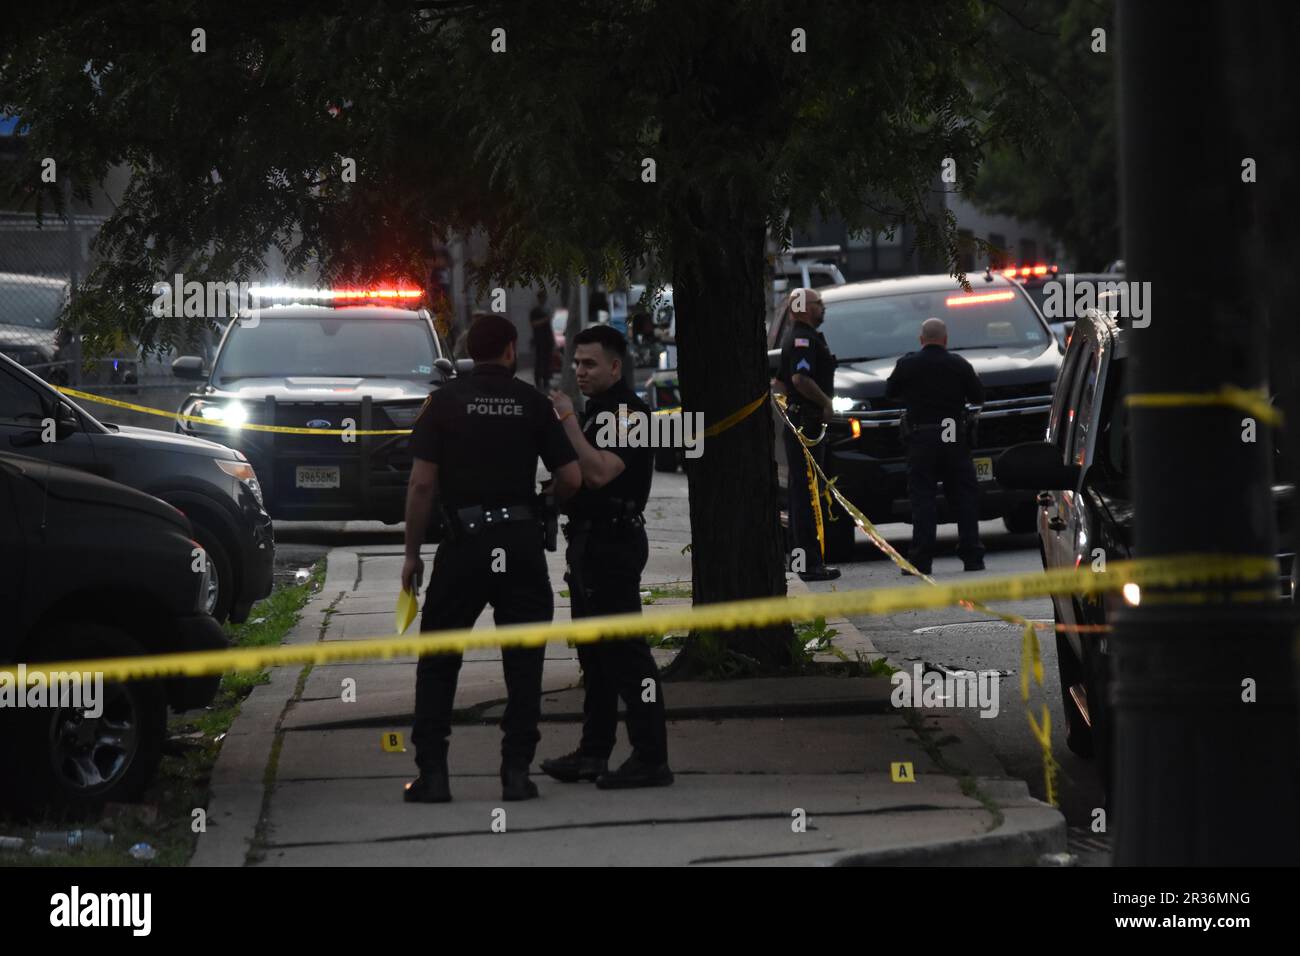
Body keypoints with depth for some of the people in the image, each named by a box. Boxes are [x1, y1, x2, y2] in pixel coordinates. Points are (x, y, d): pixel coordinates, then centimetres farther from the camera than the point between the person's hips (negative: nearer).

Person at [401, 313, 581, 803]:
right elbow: (571, 479, 1)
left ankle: (432, 773, 3)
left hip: (464, 542, -1)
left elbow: (422, 483, -4)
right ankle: (516, 771, 5)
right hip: (521, 539, 1)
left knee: (438, 662, 9)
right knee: (523, 661, 10)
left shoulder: (444, 402, 0)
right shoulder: (533, 403, 3)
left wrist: (412, 553, 3)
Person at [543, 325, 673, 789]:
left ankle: (650, 758, -10)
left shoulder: (627, 412, -14)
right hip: (589, 539, 11)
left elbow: (599, 472, -26)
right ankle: (594, 752, 21)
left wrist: (567, 420, -23)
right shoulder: (597, 411, 18)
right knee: (594, 651, 14)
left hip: (614, 542, -11)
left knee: (624, 651, -11)